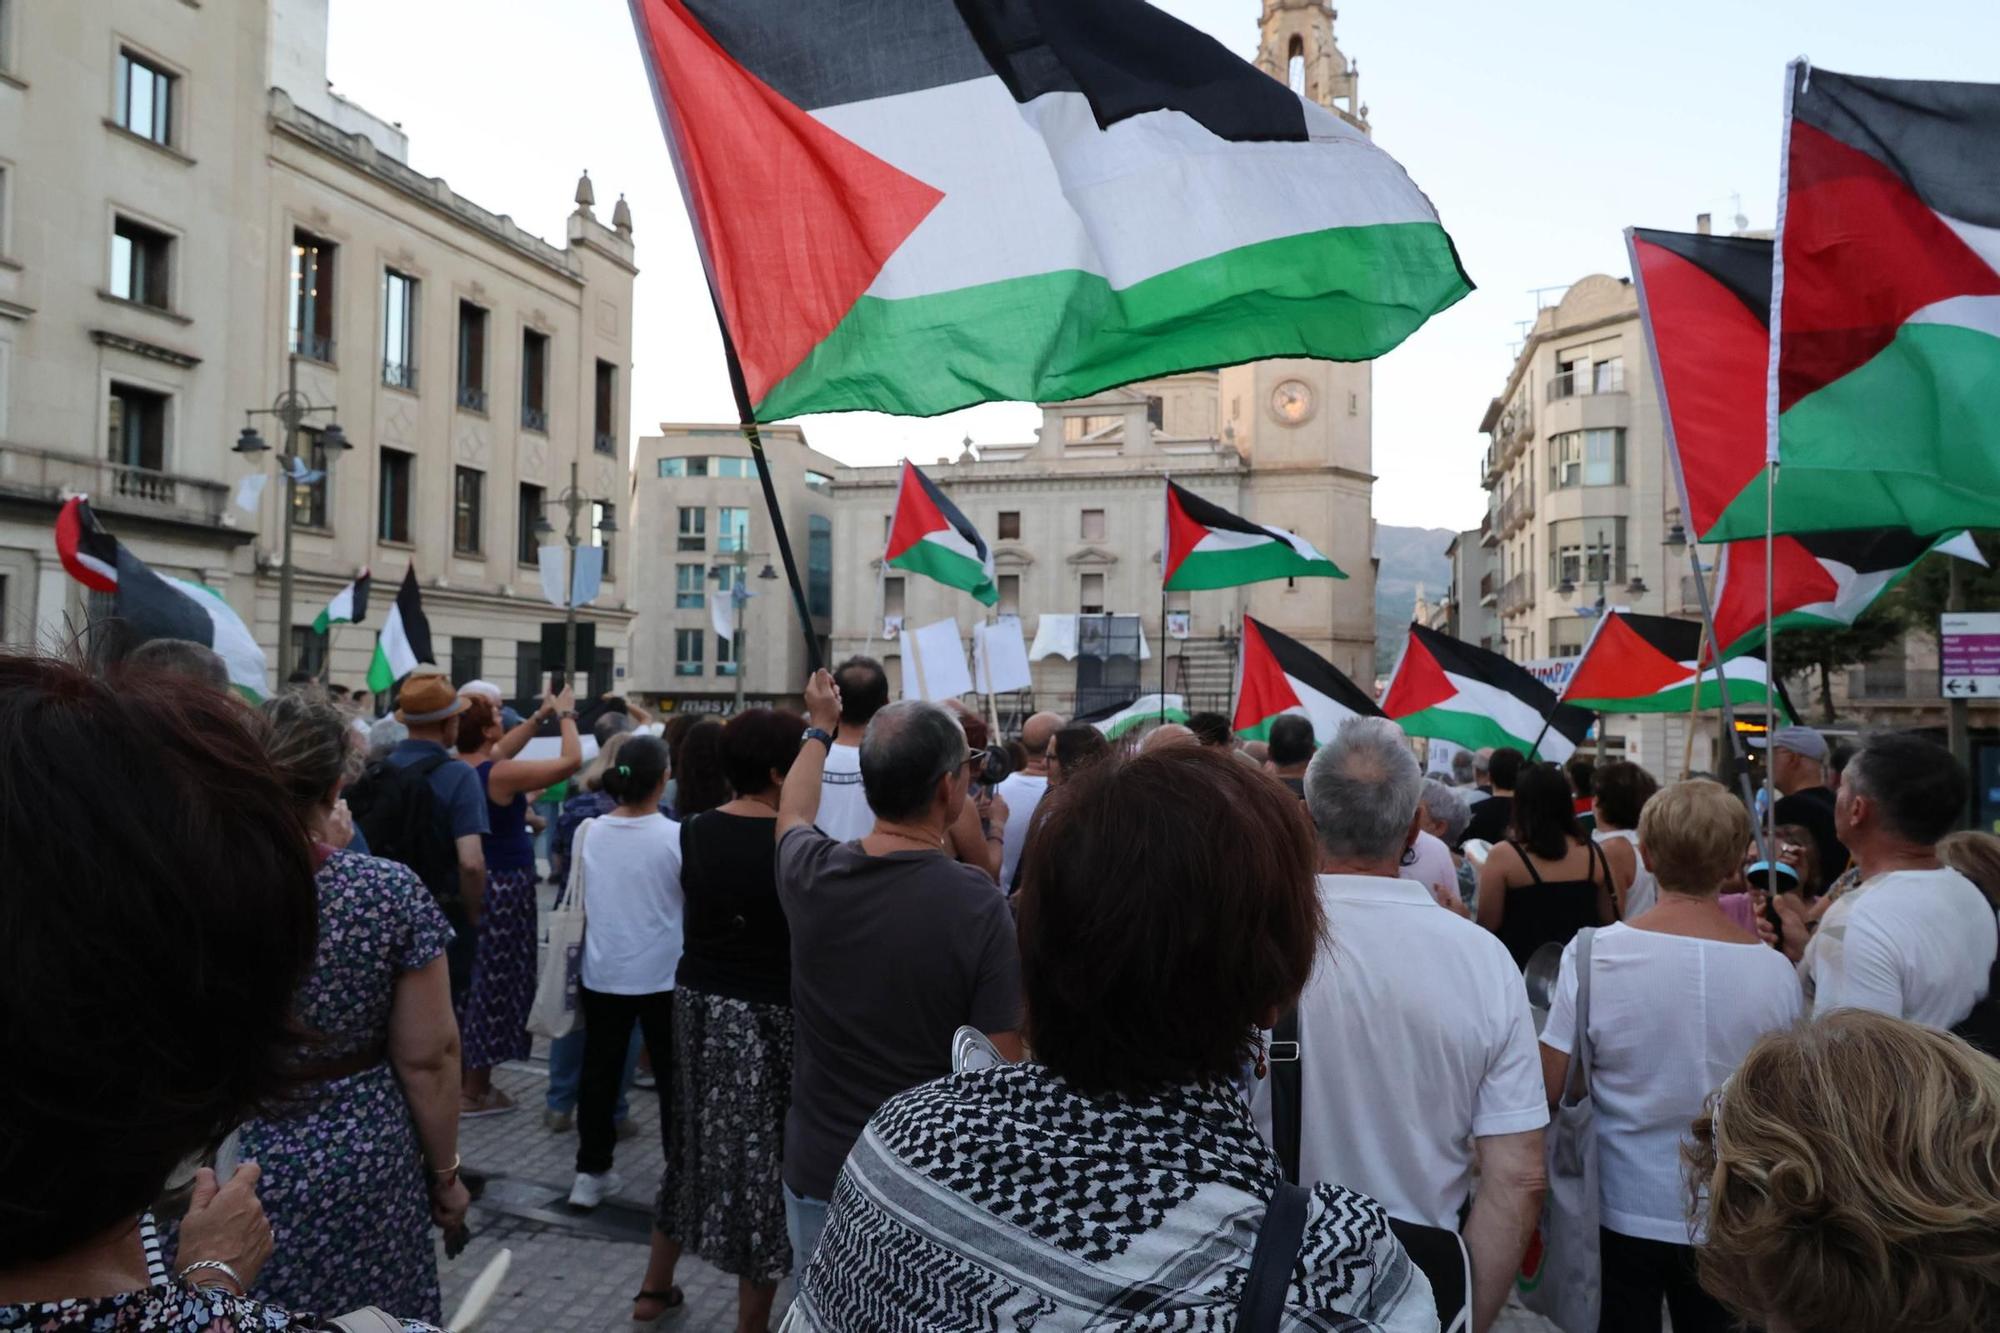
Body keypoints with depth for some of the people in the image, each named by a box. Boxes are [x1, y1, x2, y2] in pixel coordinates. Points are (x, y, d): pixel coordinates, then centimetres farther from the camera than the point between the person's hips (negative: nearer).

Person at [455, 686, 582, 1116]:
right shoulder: (501, 775, -21)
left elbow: (500, 753, 21)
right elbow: (572, 760, -19)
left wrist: (539, 717, 21)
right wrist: (565, 715, -4)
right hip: (502, 887, -8)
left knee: (469, 979, 18)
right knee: (492, 982, 1)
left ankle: (458, 1075, 30)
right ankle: (475, 1091, 10)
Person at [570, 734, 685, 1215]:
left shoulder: (588, 832, -3)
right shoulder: (676, 837, -16)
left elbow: (581, 900, 9)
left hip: (602, 973, 4)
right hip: (662, 976, -4)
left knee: (599, 1074, 15)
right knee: (674, 1078, 9)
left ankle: (590, 1172, 23)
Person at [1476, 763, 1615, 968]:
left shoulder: (1503, 856, -13)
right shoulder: (1593, 853, -2)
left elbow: (1488, 924, -7)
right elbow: (1609, 920, 8)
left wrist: (1481, 872, 6)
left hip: (1523, 969, -3)